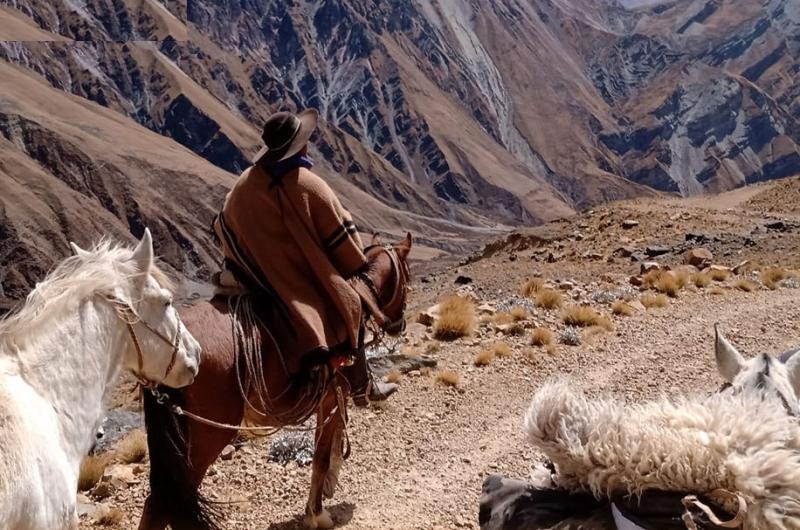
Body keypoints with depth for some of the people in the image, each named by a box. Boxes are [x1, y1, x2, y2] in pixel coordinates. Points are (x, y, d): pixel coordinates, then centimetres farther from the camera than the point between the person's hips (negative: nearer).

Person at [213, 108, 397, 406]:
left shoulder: (246, 181, -4)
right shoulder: (308, 186, -20)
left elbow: (225, 226, 7)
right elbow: (340, 232, -11)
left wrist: (239, 265, 21)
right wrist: (355, 265, 6)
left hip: (260, 278, 6)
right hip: (303, 279, -6)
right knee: (350, 313, 14)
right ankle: (362, 388, 21)